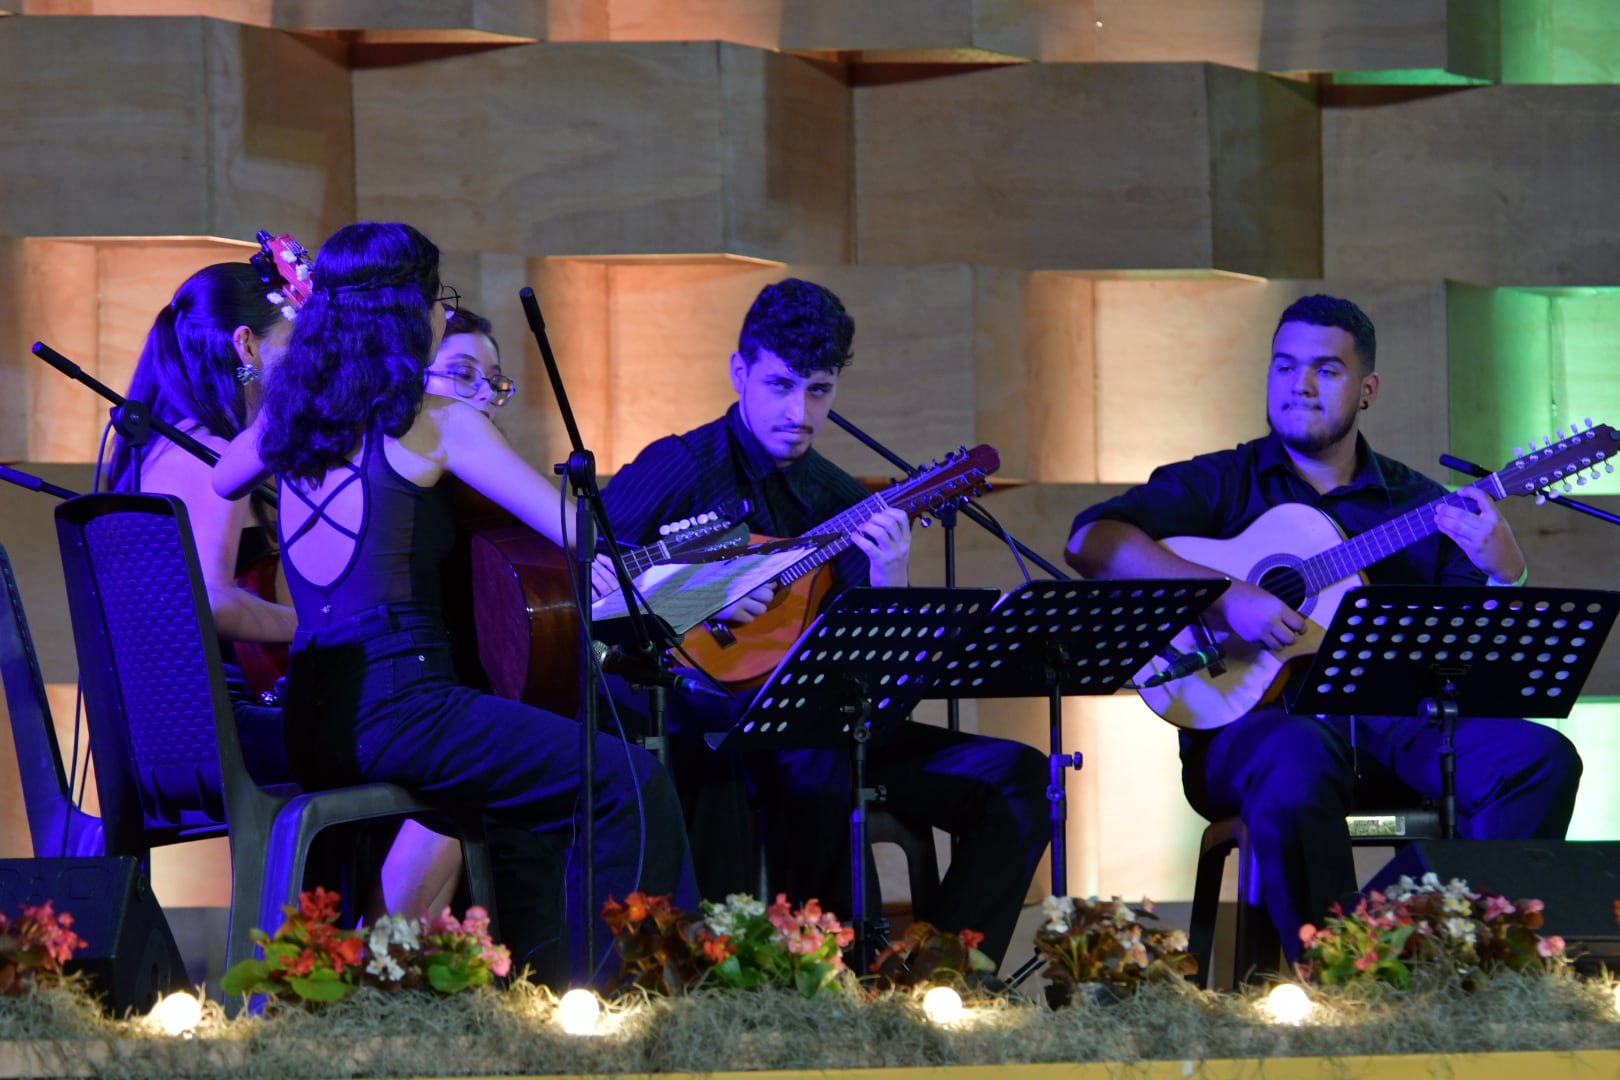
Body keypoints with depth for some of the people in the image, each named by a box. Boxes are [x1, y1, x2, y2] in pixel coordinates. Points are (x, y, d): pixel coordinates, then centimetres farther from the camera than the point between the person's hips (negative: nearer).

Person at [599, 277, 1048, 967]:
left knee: (1017, 777, -9)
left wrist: (889, 587, -11)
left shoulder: (841, 501, 15)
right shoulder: (681, 470, 1)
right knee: (816, 755, -40)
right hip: (706, 723, -6)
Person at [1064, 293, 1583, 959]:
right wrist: (1225, 597, -17)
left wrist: (1507, 577, -13)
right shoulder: (1221, 485, 11)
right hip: (1258, 719, -3)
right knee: (1297, 768, -39)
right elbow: (1091, 542, -6)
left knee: (1541, 758, -23)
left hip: (1394, 722, 3)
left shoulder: (1419, 505, 17)